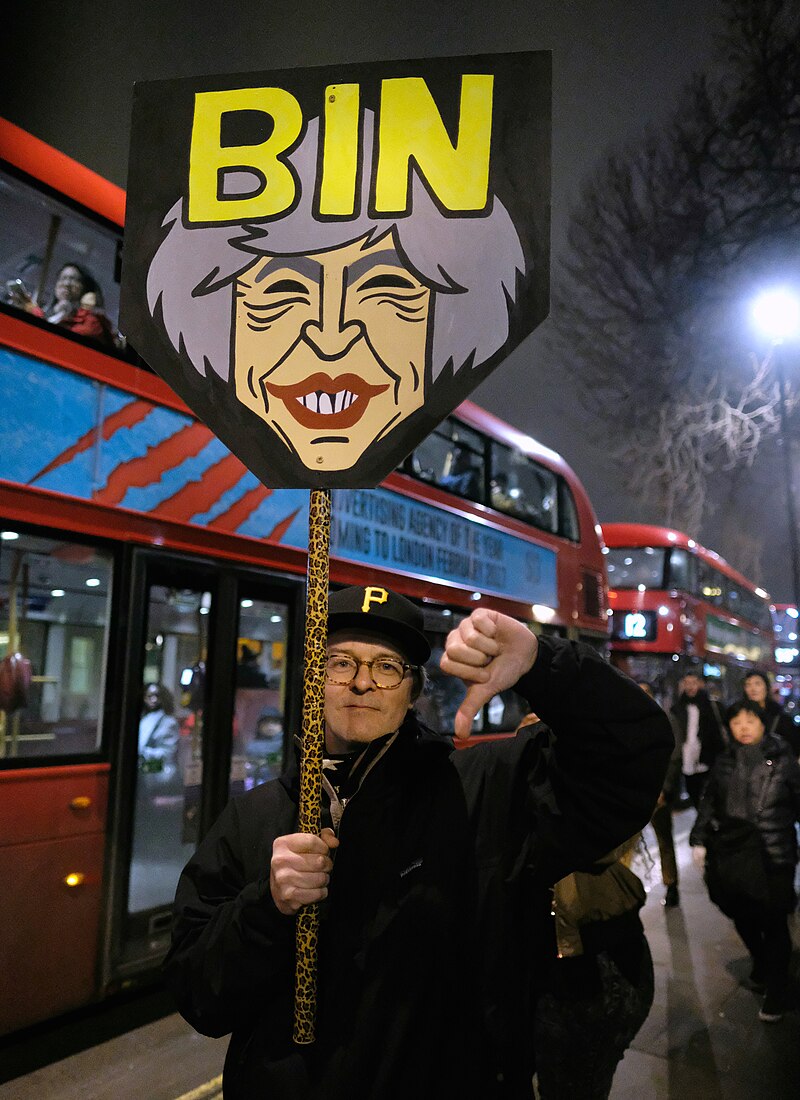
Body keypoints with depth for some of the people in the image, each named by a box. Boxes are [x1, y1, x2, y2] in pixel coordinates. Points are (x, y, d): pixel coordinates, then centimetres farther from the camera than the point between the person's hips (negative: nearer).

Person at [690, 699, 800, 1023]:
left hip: (771, 856, -3)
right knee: (742, 918, 15)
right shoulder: (724, 762, 6)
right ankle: (760, 967, 40)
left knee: (773, 924, 3)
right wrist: (699, 839, 6)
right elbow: (709, 802, 11)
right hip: (730, 853, 4)